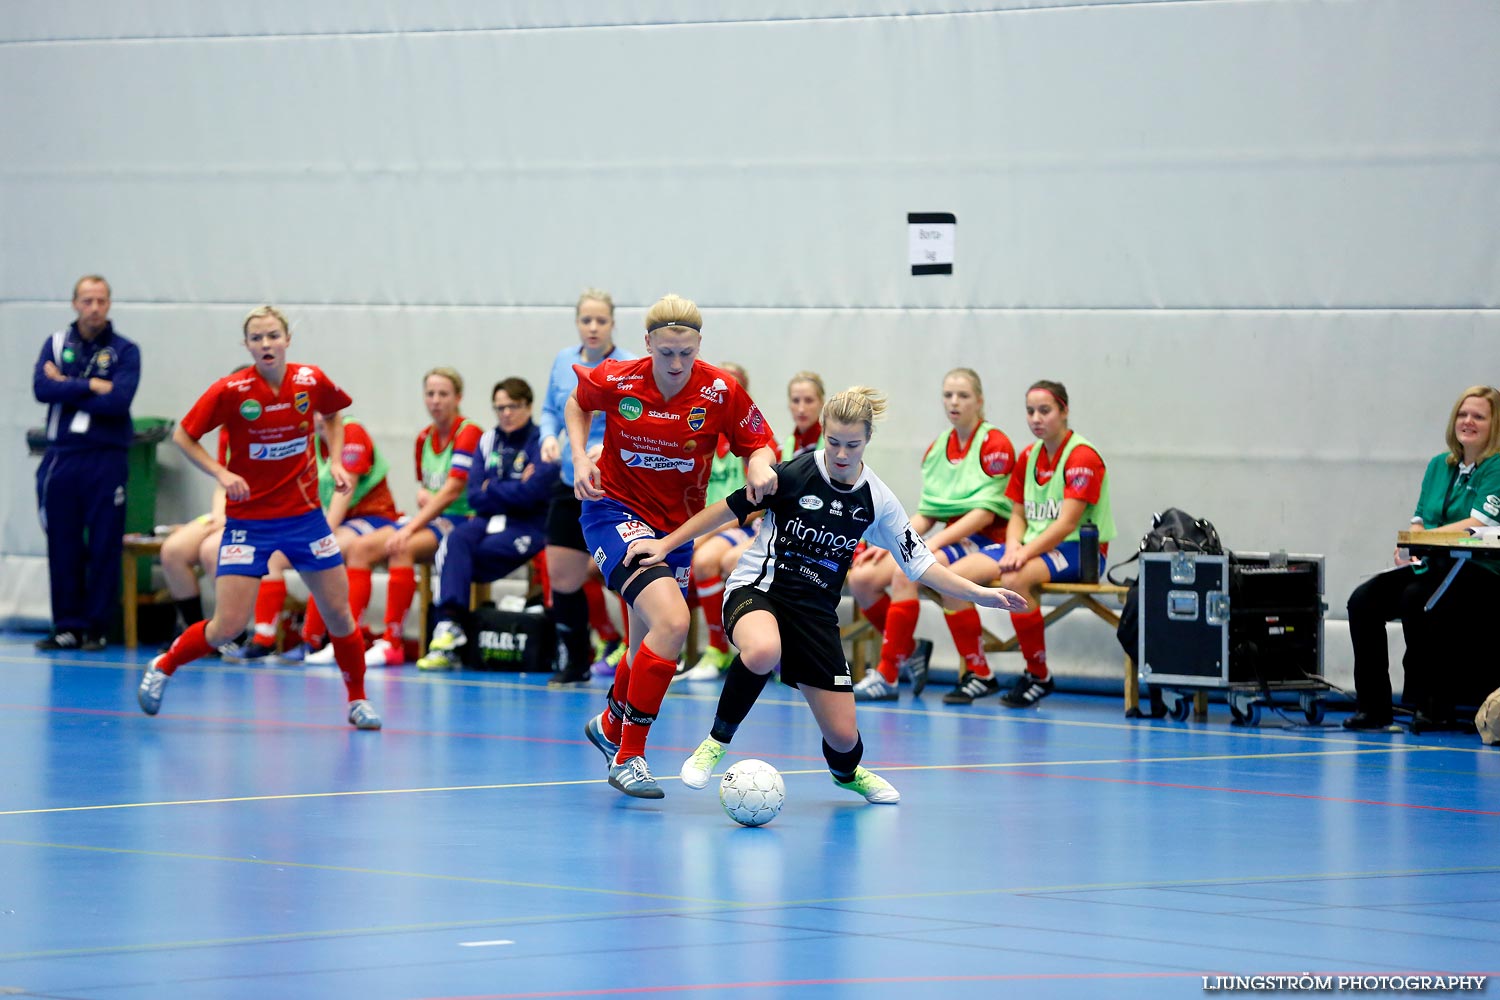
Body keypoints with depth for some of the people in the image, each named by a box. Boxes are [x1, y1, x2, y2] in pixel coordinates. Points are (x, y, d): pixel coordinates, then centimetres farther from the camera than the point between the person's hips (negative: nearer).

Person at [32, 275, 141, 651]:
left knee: (105, 547, -1)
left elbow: (119, 398, -14)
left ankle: (96, 628, 6)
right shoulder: (57, 344, 9)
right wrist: (91, 386, -12)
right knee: (63, 546, 3)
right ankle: (68, 626, 9)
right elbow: (42, 388, -7)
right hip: (61, 456, 2)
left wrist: (67, 388, -8)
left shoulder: (125, 351, 2)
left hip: (106, 459, -2)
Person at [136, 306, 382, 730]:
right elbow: (182, 436, -5)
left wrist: (335, 462, 3)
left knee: (339, 613, 5)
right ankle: (162, 668, 17)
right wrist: (221, 473, -18)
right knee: (228, 626, -8)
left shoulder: (312, 381, -6)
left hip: (304, 515, 3)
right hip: (249, 519, -3)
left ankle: (357, 701, 24)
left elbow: (333, 415, 17)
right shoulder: (230, 391, -15)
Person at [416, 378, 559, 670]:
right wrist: (512, 492, -8)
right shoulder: (488, 441, 14)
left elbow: (531, 493, -16)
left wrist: (491, 489, -3)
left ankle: (448, 625, -14)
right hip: (490, 520, 4)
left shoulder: (541, 443, -4)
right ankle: (448, 628, -42)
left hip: (528, 528, -4)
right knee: (456, 539, -29)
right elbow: (475, 496, 6)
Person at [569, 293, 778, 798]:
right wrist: (580, 457, -7)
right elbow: (577, 403, 7)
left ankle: (610, 724, 49)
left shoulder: (722, 391, -13)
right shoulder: (615, 381, -15)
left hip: (676, 526, 4)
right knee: (671, 622, -26)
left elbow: (759, 444, -1)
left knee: (647, 649, 15)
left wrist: (760, 466, -24)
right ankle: (629, 757, -17)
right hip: (615, 510, -4)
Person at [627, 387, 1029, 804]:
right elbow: (730, 508, -1)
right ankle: (716, 742, -18)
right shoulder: (793, 473, -12)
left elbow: (919, 563, 6)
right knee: (763, 652, -42)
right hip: (758, 590, -3)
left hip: (816, 611, 4)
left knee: (843, 735, -2)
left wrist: (979, 593, -3)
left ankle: (847, 771, 39)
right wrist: (666, 544, -1)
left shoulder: (876, 500, -1)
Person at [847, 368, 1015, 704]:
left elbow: (986, 512, -15)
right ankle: (912, 651, 6)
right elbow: (926, 514, 15)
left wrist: (934, 543, -21)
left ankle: (887, 675, -26)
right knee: (861, 579, -12)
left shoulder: (995, 444, -7)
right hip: (948, 540, 7)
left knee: (905, 572, -31)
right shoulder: (936, 448, 14)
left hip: (986, 541, -7)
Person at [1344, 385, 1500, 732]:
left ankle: (1432, 707, -24)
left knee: (1416, 598, -34)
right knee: (1363, 600, -16)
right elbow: (1420, 520, 16)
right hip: (1431, 567, 7)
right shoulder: (1439, 466, 20)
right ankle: (1371, 706, -16)